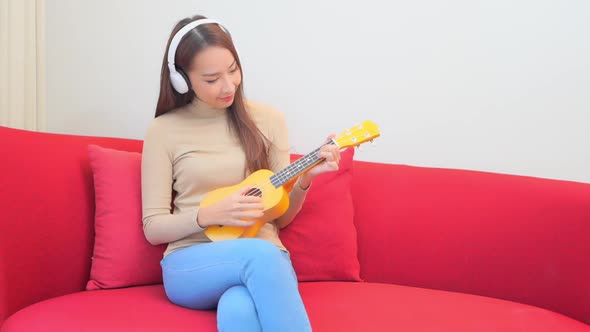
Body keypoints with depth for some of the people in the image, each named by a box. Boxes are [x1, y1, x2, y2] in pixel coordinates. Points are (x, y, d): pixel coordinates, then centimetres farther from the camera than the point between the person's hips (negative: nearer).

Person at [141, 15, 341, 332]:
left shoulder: (267, 119, 9)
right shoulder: (163, 131, 3)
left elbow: (280, 217, 12)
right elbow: (153, 228, 2)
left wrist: (305, 180, -8)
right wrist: (211, 214, -15)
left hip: (265, 257, 1)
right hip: (191, 265, 0)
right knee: (260, 254, -36)